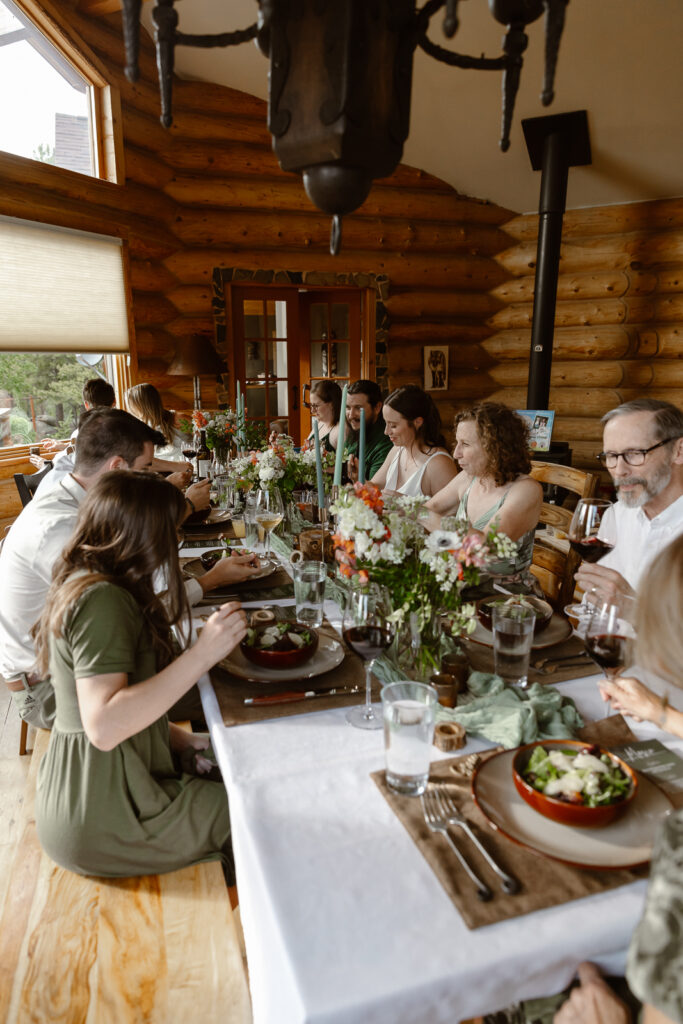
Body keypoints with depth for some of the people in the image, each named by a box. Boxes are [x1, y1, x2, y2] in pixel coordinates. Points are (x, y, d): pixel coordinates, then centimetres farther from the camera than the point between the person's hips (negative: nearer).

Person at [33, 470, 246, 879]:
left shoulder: (81, 585, 7)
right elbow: (104, 727, -32)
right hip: (100, 820, -9)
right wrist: (204, 653, -33)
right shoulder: (101, 600, -24)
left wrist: (176, 738, 6)